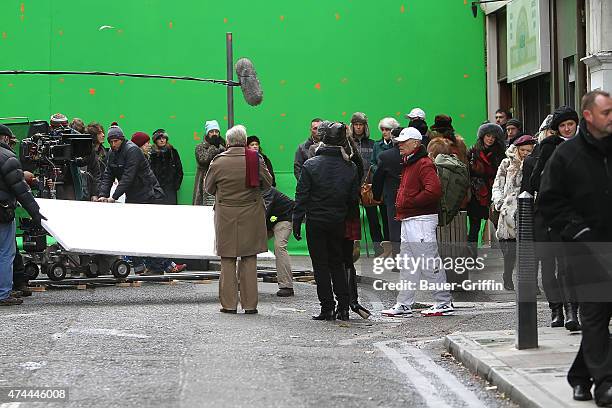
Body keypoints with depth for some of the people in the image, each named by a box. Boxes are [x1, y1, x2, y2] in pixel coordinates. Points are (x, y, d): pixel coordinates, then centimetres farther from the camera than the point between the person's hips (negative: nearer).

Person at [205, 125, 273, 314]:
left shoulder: (218, 162, -7)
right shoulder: (256, 159, -6)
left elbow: (208, 188, 5)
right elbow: (268, 183, 6)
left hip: (226, 216, -1)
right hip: (251, 215, 1)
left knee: (227, 261, 7)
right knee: (249, 260, 7)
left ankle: (229, 303, 7)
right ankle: (250, 304, 7)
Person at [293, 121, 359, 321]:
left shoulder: (310, 165, -11)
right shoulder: (350, 167, -2)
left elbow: (301, 196, -10)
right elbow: (354, 198, 3)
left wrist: (297, 222, -5)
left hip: (316, 222, -3)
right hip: (339, 222, 3)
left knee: (321, 265, 3)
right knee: (337, 263, 15)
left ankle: (327, 308, 2)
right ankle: (343, 306, 9)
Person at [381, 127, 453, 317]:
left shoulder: (424, 164, -13)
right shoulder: (409, 163, 19)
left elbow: (434, 191, -25)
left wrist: (409, 203, -18)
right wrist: (401, 207, 13)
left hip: (421, 220, -11)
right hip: (408, 220, 11)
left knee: (429, 262, -6)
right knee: (407, 265, 10)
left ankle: (444, 303, 1)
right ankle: (403, 305, 13)